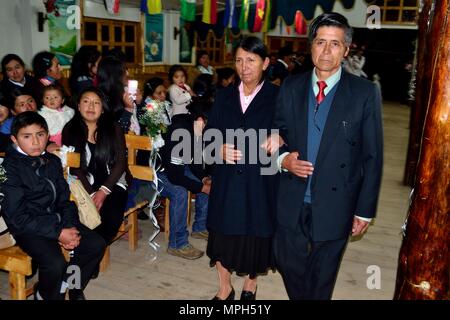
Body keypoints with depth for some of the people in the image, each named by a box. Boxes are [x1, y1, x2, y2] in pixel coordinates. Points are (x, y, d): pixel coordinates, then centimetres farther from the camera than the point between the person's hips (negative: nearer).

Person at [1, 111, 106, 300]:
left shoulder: (53, 161, 8)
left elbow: (65, 199, 10)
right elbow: (17, 216, -17)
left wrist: (70, 227, -9)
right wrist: (58, 233, -20)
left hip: (56, 219, 7)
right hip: (27, 227, -6)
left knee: (96, 244, -6)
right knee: (55, 263, -28)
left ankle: (65, 284, 16)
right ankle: (45, 295, 7)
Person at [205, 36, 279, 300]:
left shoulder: (277, 97, -3)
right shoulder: (225, 95, 7)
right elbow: (210, 133, 7)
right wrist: (220, 149, -12)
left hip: (261, 182, -2)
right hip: (227, 181, 3)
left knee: (256, 234, 9)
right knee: (224, 233, 9)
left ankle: (251, 284, 38)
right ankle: (225, 288, 32)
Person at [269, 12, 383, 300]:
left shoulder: (365, 93, -8)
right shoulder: (291, 88, 1)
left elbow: (372, 156, -5)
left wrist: (365, 210, -5)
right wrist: (283, 158, -14)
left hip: (335, 204, -2)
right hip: (292, 201, 3)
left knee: (322, 275, 15)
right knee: (288, 263, 15)